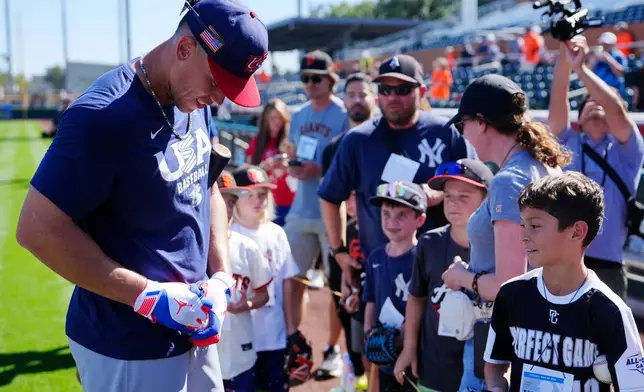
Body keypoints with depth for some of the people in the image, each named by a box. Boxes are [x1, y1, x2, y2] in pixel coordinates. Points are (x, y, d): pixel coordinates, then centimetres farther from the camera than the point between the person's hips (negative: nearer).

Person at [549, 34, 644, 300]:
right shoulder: (568, 145, 14)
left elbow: (617, 109, -8)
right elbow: (557, 101, 1)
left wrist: (580, 67, -13)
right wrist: (564, 56, -10)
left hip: (606, 265, -2)